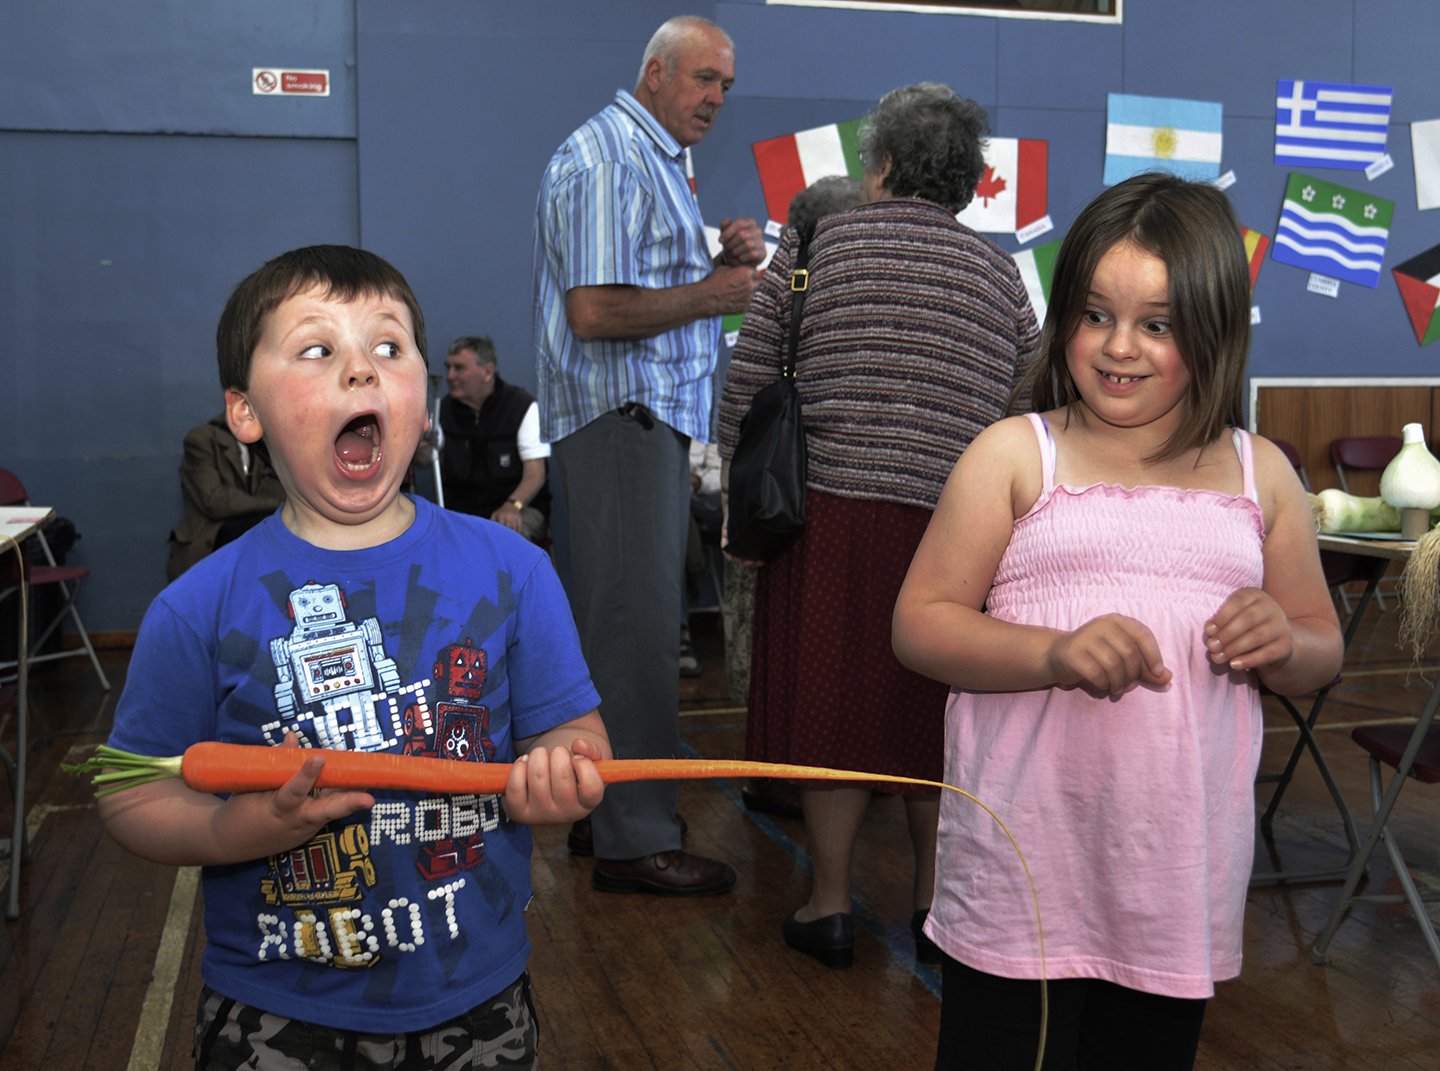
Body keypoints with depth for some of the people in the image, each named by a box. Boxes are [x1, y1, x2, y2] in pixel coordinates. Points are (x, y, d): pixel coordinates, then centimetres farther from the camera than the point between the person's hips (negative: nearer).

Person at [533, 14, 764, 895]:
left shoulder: (659, 162, 22)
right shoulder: (606, 157, -11)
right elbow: (595, 311, -21)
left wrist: (730, 258, 9)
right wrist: (706, 296, -12)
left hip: (653, 417, 11)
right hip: (620, 417, -11)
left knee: (621, 625, 13)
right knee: (637, 628, -8)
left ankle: (610, 812, 23)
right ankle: (635, 840, -1)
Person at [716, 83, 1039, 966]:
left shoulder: (816, 244, 3)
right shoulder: (1000, 274, 10)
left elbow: (746, 380, 1)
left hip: (834, 514, -2)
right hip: (955, 525, 2)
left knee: (832, 703, 8)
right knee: (934, 715, 14)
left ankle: (831, 908, 17)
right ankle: (936, 902, 23)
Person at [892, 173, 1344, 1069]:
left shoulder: (1260, 474, 8)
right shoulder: (1015, 455, -2)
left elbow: (1322, 652, 15)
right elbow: (919, 625, -6)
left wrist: (1285, 646, -9)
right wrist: (1054, 653, -23)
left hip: (1183, 876, 3)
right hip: (1023, 871, -3)